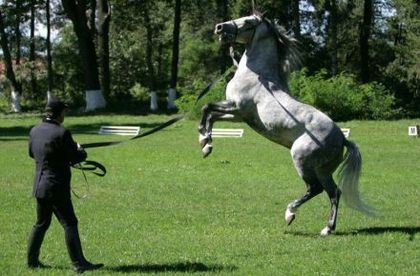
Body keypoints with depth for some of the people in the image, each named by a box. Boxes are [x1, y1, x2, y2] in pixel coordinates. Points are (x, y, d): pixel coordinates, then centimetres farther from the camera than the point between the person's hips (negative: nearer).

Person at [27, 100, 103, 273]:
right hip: (56, 187, -8)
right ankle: (79, 264, -6)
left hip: (40, 186, 8)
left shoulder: (34, 131, 6)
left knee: (41, 223, 19)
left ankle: (32, 260, 23)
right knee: (69, 224, -4)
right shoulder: (61, 133, -17)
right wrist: (81, 151, 7)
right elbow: (75, 158, -13)